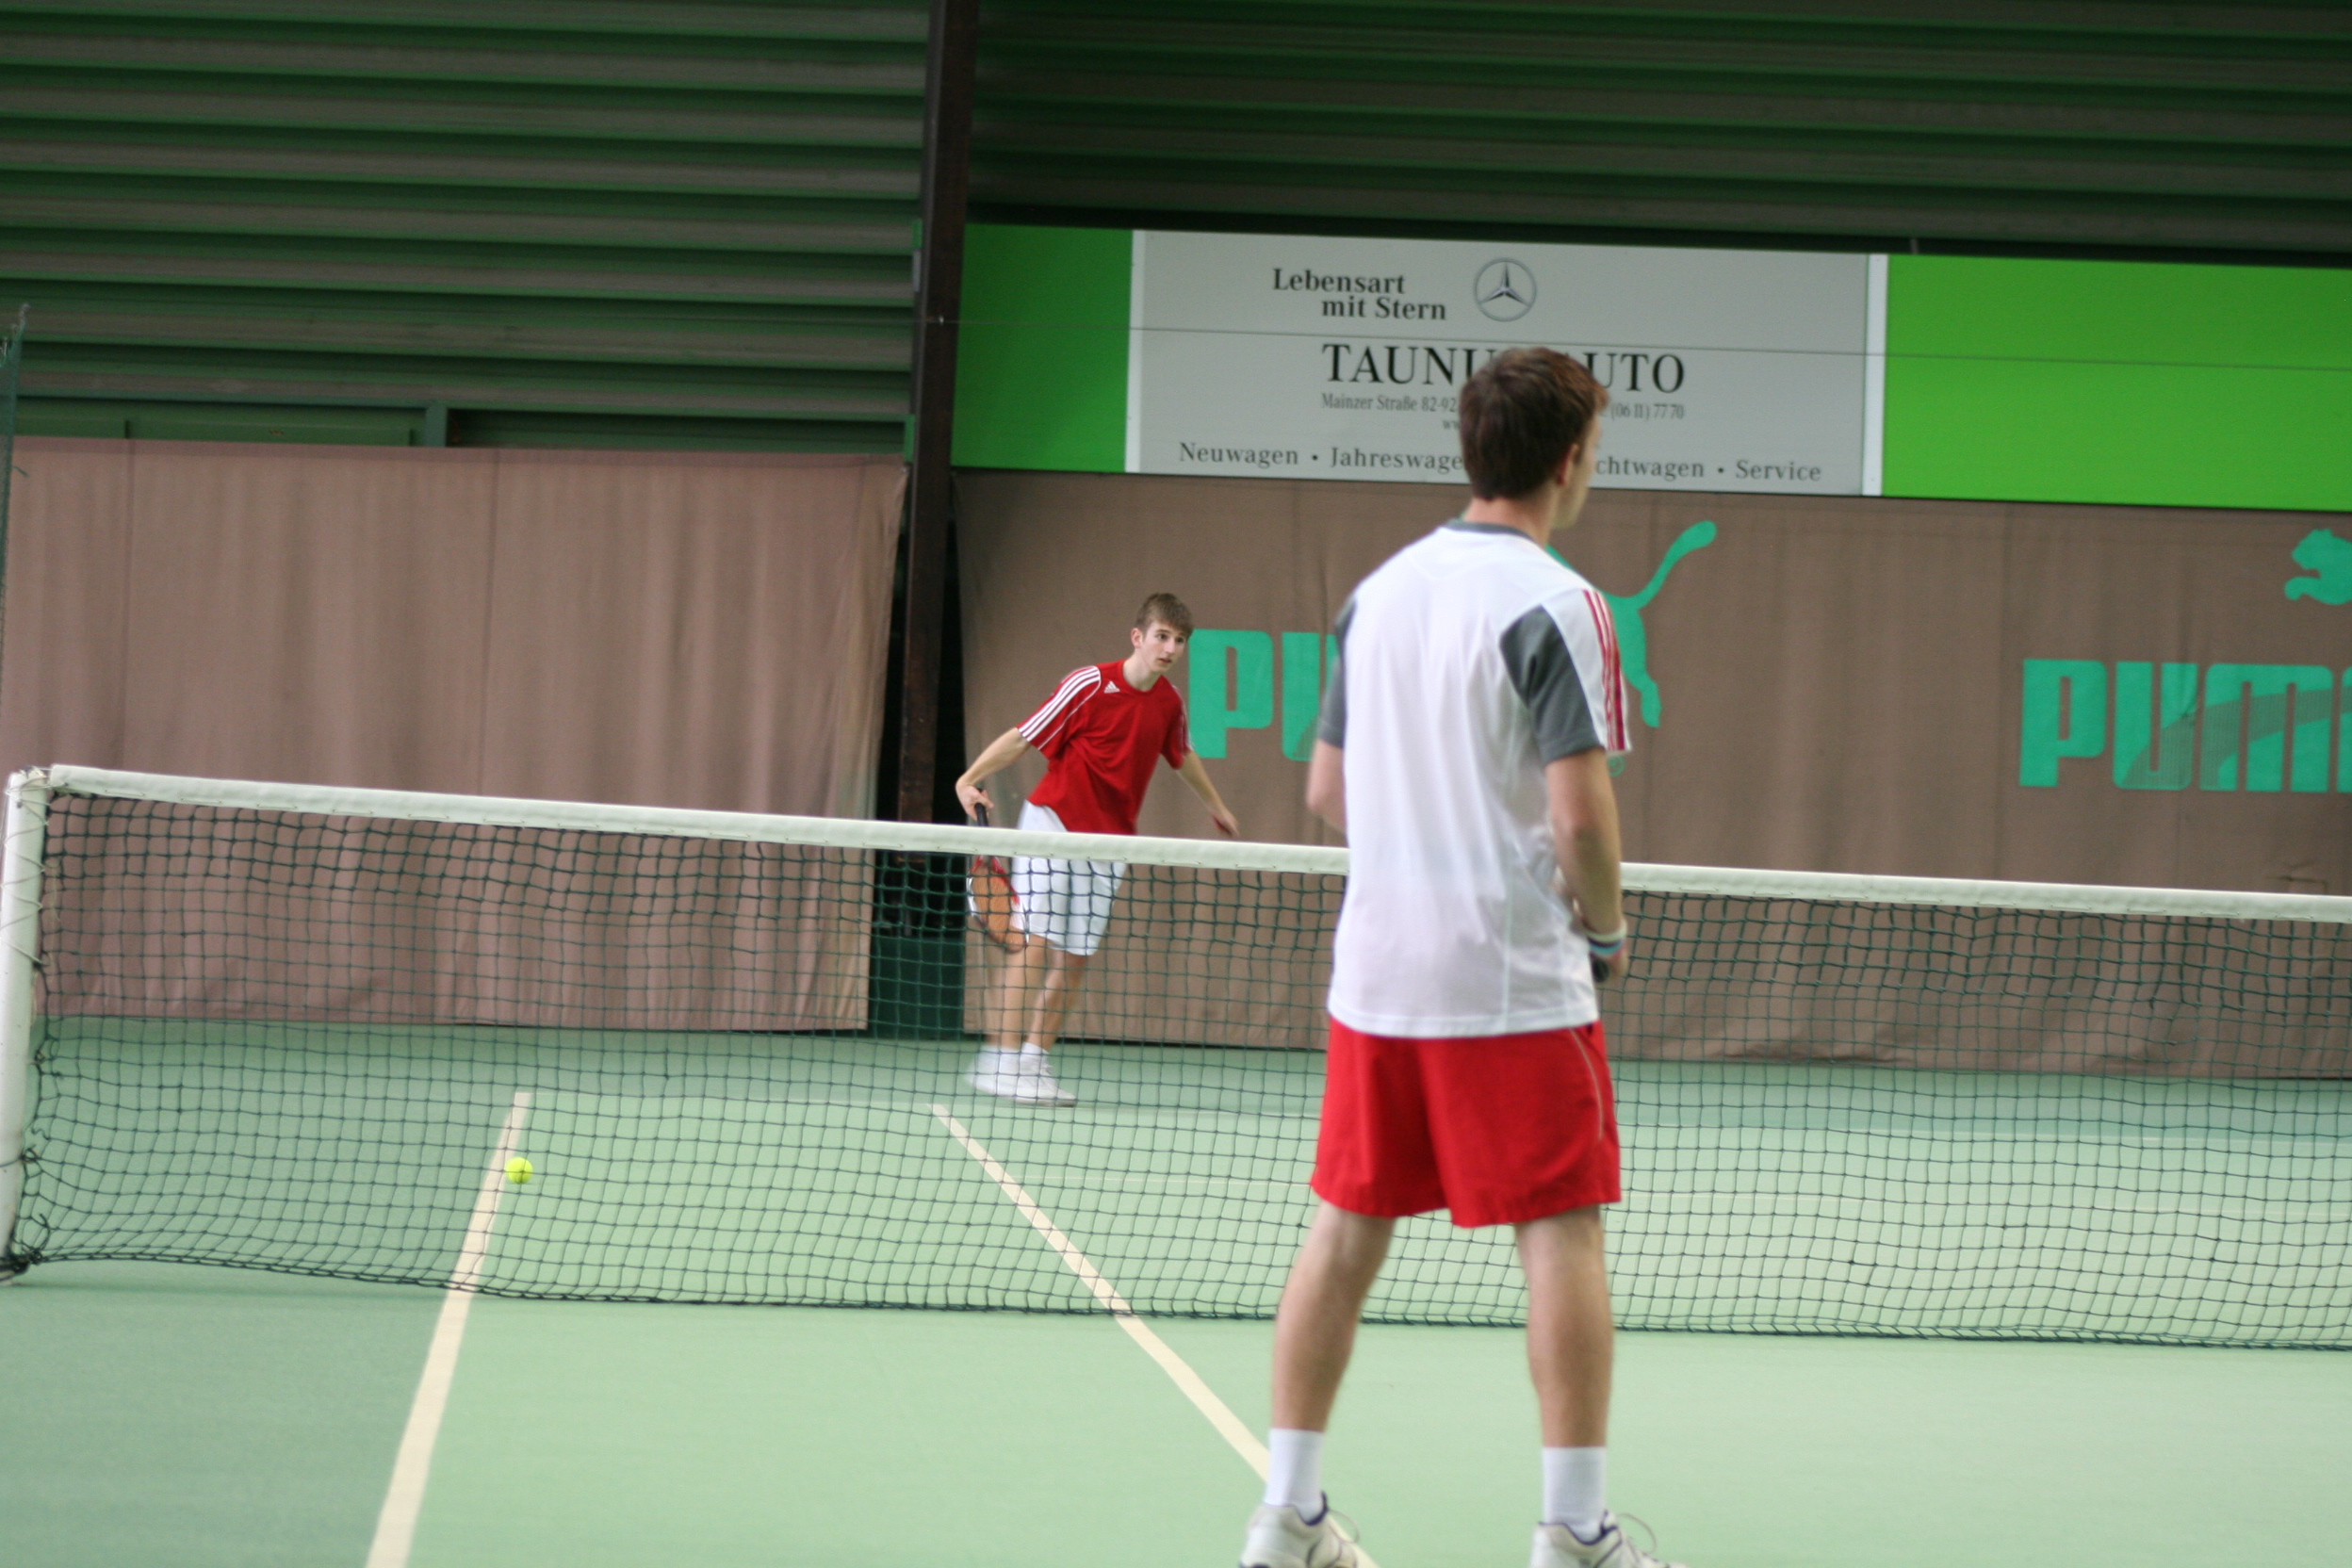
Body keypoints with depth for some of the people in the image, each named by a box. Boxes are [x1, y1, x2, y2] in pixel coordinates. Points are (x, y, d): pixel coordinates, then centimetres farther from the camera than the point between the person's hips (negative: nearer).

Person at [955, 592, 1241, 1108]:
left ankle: (1033, 1062, 10)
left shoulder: (1169, 702, 5)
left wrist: (1216, 806, 41)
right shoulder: (1090, 684, -12)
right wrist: (970, 780, -22)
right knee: (1034, 940, -12)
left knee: (1075, 957, 2)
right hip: (1053, 822, -5)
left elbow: (1182, 756, 26)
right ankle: (1000, 1060, -11)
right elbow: (1023, 736, -10)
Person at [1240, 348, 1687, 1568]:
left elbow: (1325, 791, 14)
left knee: (1345, 1234, 10)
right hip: (1515, 981, -6)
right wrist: (1607, 932, -3)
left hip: (1374, 966, 7)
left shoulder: (1377, 591, 9)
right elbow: (1579, 810, -18)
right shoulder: (1552, 605, -12)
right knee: (1561, 1238, 1)